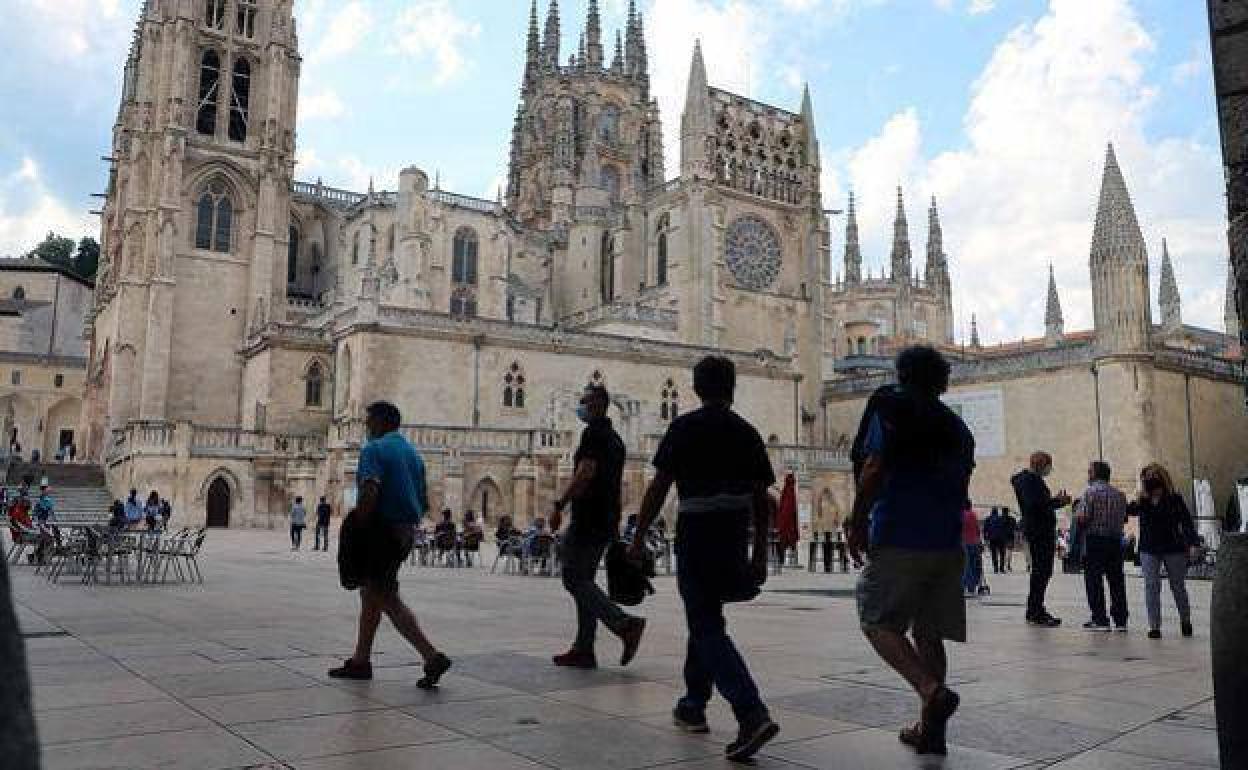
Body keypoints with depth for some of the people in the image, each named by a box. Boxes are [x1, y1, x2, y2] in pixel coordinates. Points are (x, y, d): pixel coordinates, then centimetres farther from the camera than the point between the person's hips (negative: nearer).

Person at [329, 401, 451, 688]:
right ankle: (360, 661, 26)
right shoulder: (413, 453, 15)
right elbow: (424, 502, 17)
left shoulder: (374, 449, -10)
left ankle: (432, 657, -13)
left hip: (380, 532, -9)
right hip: (403, 534, 9)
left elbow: (370, 492, -25)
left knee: (386, 599, -5)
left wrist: (356, 531, -16)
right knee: (371, 594, 19)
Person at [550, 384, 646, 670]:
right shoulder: (615, 438, 20)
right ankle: (583, 651, 11)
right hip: (607, 522, 10)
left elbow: (585, 473, -21)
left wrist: (559, 506, -20)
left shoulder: (593, 433, -9)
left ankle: (625, 624, -17)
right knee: (584, 581, 11)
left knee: (574, 579, -6)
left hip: (588, 518, -9)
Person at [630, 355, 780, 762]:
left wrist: (639, 537, -1)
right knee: (704, 617, 21)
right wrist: (759, 554, 12)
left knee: (707, 628, -4)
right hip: (735, 537, 6)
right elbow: (761, 498, 6)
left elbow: (659, 486, -9)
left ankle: (753, 714, -19)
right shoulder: (747, 432, 8)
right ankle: (693, 705, 31)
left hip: (696, 534, -5)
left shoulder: (685, 427, -5)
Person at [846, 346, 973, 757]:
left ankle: (932, 691, -18)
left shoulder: (891, 411, -2)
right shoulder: (958, 427, 17)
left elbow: (873, 471, -12)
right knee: (928, 633, 11)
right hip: (948, 545, 6)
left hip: (899, 541, -6)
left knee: (879, 623, 2)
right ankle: (931, 730, 12)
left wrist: (857, 523, -5)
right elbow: (962, 492, 20)